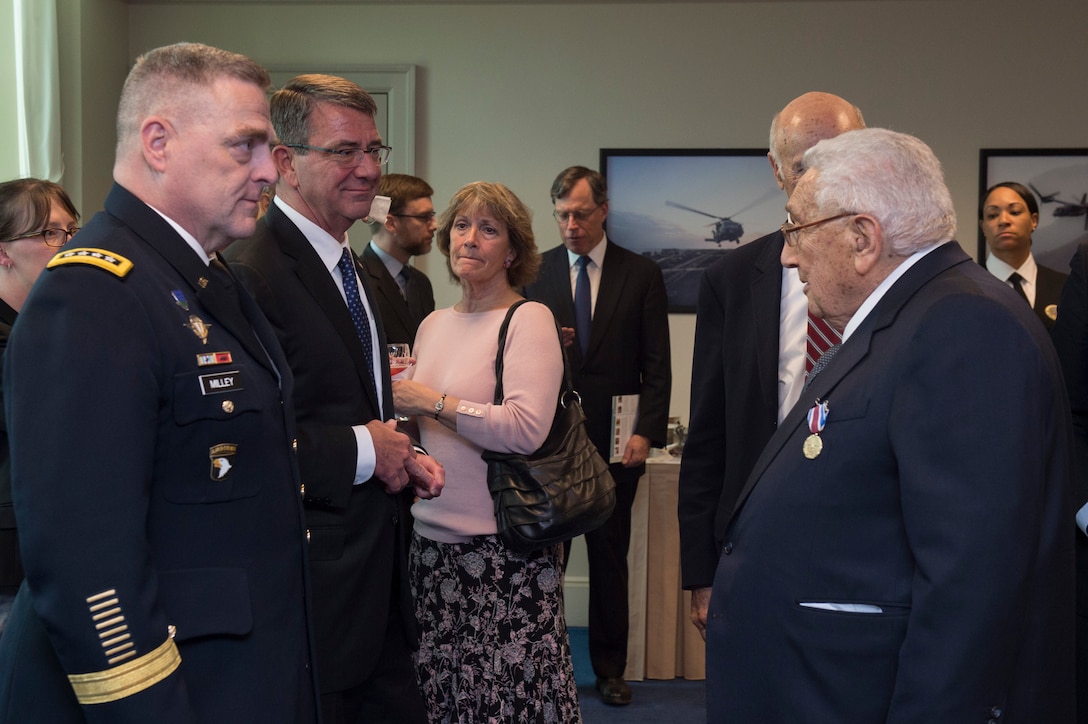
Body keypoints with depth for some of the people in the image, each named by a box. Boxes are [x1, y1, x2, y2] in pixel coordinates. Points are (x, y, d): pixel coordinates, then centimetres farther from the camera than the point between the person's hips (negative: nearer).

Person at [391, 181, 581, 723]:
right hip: (433, 535, 7)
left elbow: (526, 428, -21)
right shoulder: (433, 324, 12)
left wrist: (431, 401, -16)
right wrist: (399, 406, 0)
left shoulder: (529, 319, -8)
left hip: (503, 543, -6)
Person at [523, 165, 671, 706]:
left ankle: (609, 667, 20)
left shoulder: (642, 275, 2)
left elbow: (657, 366, 1)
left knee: (610, 554, 7)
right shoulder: (535, 272, 6)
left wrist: (646, 432, -9)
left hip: (614, 439, -1)